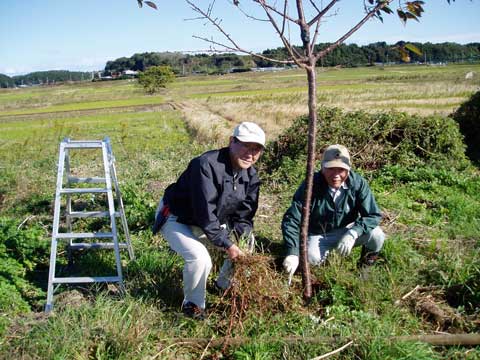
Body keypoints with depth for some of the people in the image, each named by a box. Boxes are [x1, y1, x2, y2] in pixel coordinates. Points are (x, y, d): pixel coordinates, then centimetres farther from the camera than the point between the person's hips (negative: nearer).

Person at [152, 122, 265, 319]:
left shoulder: (251, 175, -8)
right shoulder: (206, 165, -34)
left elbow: (244, 214, -2)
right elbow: (205, 214, -34)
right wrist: (227, 245, -30)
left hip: (214, 221, 8)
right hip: (176, 219, -8)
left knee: (246, 241, 3)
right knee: (200, 258, -29)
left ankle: (224, 285, 26)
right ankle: (193, 303, -1)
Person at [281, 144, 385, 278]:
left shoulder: (358, 183, -19)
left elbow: (373, 215, -16)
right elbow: (291, 220, -23)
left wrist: (353, 233, -34)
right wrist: (293, 253, -35)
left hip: (347, 230, 1)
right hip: (318, 234, -1)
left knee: (377, 235, -24)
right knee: (313, 258, -30)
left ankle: (368, 257, 13)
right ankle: (324, 250, 10)